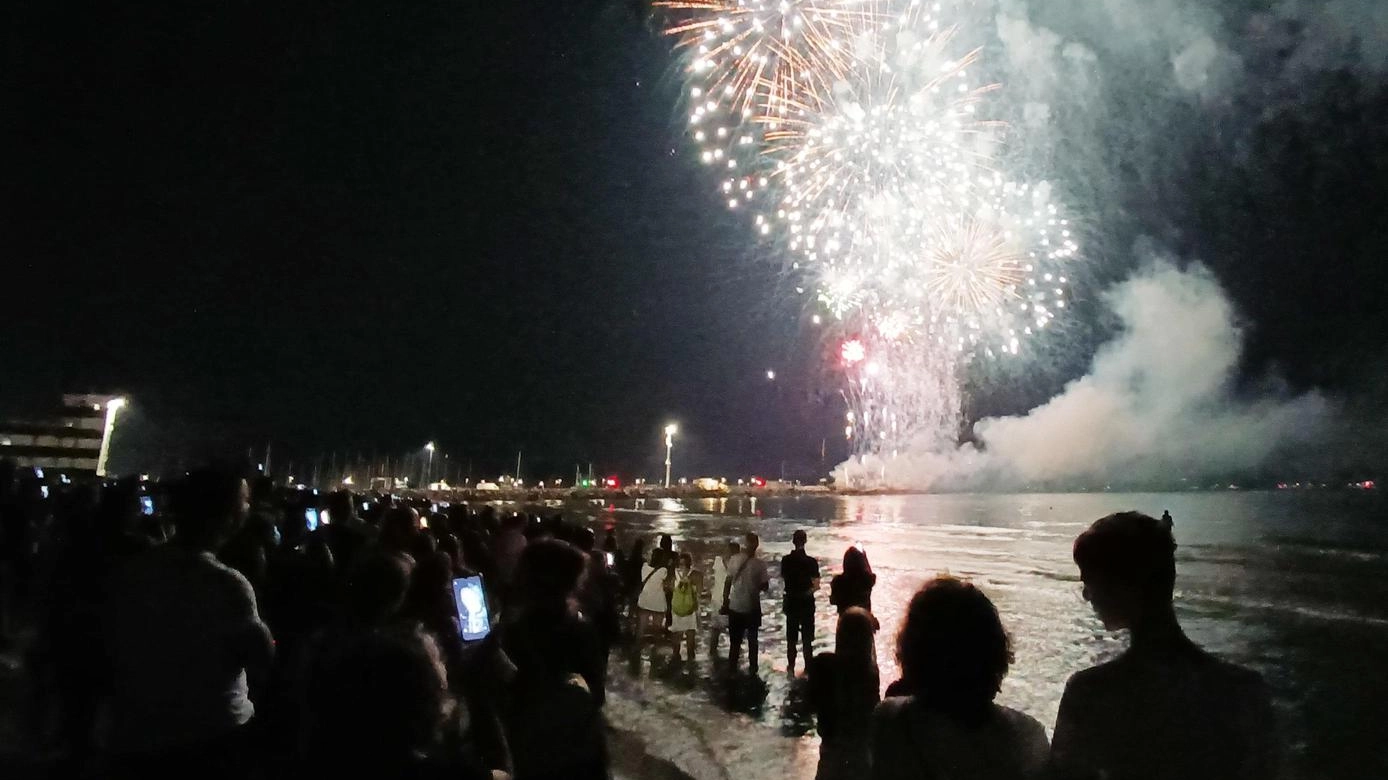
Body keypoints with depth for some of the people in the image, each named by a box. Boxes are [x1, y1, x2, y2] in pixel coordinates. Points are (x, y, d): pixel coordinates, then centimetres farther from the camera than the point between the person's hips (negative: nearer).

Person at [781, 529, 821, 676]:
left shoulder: (786, 560, -6)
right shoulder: (811, 562, -16)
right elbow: (816, 585, -17)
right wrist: (807, 590, 2)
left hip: (791, 602, 2)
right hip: (806, 602, -2)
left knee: (791, 638, 13)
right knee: (807, 639, 8)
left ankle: (791, 668, 16)